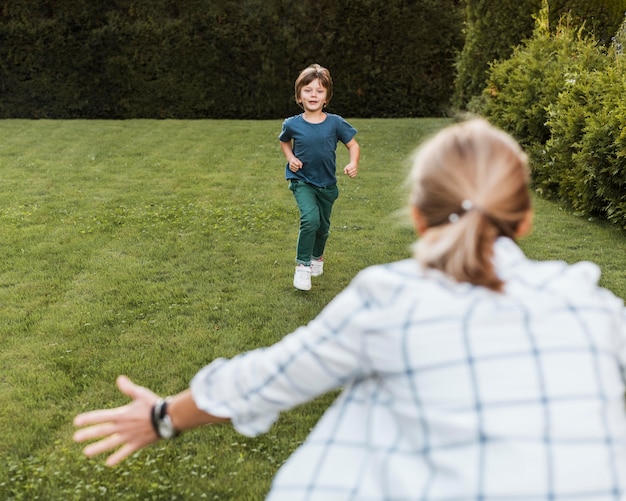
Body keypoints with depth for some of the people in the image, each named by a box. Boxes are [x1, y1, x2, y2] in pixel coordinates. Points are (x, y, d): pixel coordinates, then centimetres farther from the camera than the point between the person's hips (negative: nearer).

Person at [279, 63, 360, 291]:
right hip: (302, 181, -2)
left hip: (327, 184, 2)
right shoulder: (292, 124, -12)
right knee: (310, 218, -25)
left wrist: (353, 164, -23)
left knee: (323, 225, 18)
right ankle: (302, 265, -10)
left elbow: (353, 145, -4)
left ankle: (317, 257, 49)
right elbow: (284, 142, 10)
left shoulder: (335, 123, -13)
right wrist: (290, 158, -8)